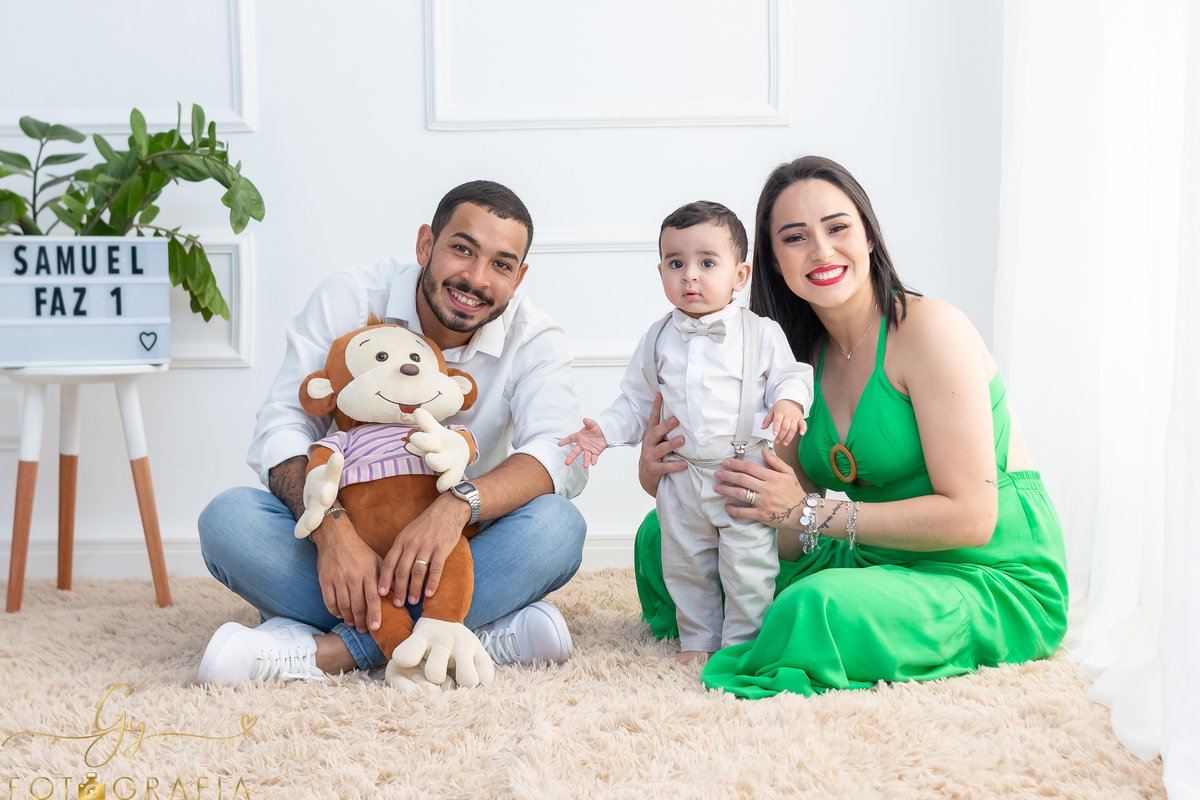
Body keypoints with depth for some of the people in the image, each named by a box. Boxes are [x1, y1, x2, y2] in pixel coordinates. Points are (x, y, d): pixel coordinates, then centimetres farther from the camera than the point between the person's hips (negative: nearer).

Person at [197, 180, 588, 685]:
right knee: (228, 519, -27)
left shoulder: (535, 339, -7)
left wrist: (460, 502, -43)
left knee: (557, 527, -30)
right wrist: (333, 532, -36)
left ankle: (325, 651, -32)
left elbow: (561, 455, -23)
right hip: (344, 546, 1)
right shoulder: (348, 299, -8)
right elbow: (282, 428, -16)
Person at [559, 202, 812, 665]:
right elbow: (638, 400, 12)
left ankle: (742, 643, 16)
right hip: (681, 476, 4)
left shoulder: (762, 334, -5)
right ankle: (697, 639, 31)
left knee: (748, 566, 0)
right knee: (684, 565, 13)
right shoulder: (658, 339, 5)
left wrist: (788, 402, -22)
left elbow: (789, 376, -1)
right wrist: (605, 430, -1)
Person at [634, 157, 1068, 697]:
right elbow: (791, 537, 2)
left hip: (997, 578, -6)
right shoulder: (803, 358, 5)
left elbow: (970, 517, -21)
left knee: (823, 607, -36)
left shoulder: (929, 328, -16)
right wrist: (675, 481, -12)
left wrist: (812, 512, -21)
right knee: (667, 536, 3)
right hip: (886, 562, 7)